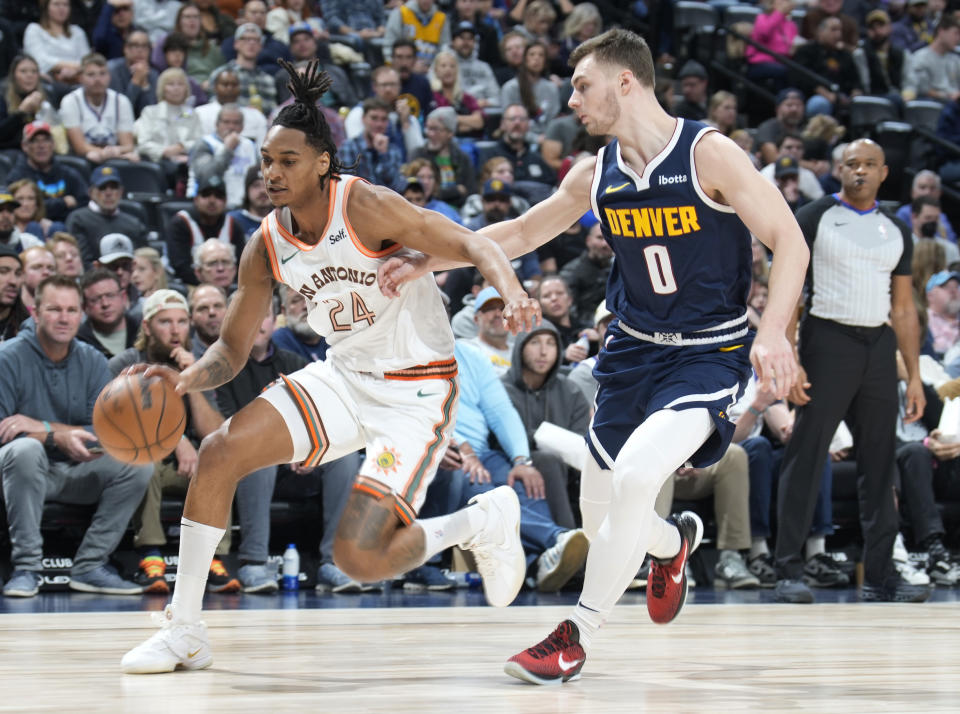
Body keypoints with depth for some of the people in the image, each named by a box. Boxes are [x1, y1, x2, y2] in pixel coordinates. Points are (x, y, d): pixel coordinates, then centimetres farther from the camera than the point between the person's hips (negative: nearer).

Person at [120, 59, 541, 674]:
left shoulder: (366, 207, -19)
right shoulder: (267, 247, -1)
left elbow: (471, 245, -24)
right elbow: (232, 349, 7)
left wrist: (513, 292, -46)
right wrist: (189, 379, -15)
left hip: (417, 390, -6)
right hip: (343, 376, 6)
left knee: (360, 559, -18)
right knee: (220, 452, -12)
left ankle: (485, 521, 11)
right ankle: (185, 632, -3)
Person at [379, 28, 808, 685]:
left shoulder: (709, 154, -16)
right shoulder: (596, 175, 2)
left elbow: (789, 242, -16)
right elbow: (521, 233, 16)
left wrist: (773, 330, -29)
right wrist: (425, 262, 8)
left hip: (710, 353, -6)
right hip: (634, 347, 6)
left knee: (635, 476, -27)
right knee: (600, 515, 10)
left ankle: (577, 637, -14)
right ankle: (674, 541, 46)